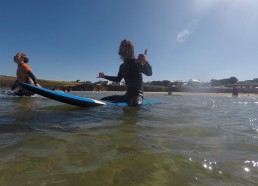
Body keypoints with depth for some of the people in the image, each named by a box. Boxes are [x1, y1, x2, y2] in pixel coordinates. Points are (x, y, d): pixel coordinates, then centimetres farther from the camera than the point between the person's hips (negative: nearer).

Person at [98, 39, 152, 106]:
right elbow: (118, 79, 28)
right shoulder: (122, 66, 11)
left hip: (137, 94, -8)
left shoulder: (137, 63, -11)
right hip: (128, 95, 8)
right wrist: (104, 76, 28)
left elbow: (149, 73, -28)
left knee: (135, 103, -46)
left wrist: (146, 62, -48)